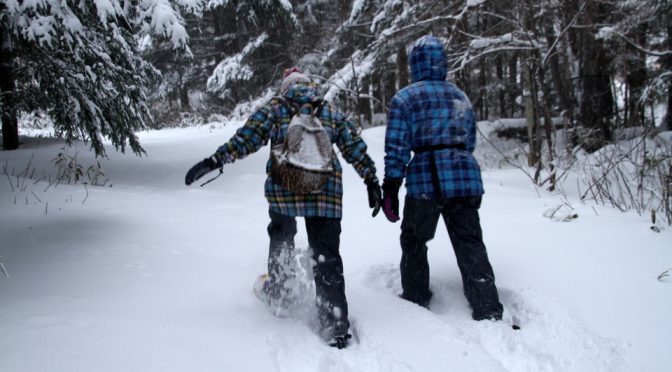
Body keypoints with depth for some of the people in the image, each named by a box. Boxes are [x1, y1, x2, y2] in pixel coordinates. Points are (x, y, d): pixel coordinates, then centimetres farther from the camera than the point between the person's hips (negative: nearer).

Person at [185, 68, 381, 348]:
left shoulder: (276, 107, 10)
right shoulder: (333, 113, 17)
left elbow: (247, 138, -3)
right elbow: (356, 148, 13)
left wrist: (215, 160, -4)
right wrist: (372, 181, 17)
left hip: (282, 187, -1)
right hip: (326, 192, 1)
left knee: (281, 237, 26)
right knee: (326, 256, 3)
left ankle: (277, 294, 35)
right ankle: (336, 325, -1)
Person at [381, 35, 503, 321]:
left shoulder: (404, 99, 1)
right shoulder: (461, 97, 17)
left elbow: (396, 148, -6)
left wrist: (390, 189, -4)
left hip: (426, 179, -4)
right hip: (466, 177, 4)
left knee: (414, 241, 16)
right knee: (470, 244, 7)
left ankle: (415, 299, 25)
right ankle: (488, 311, 3)